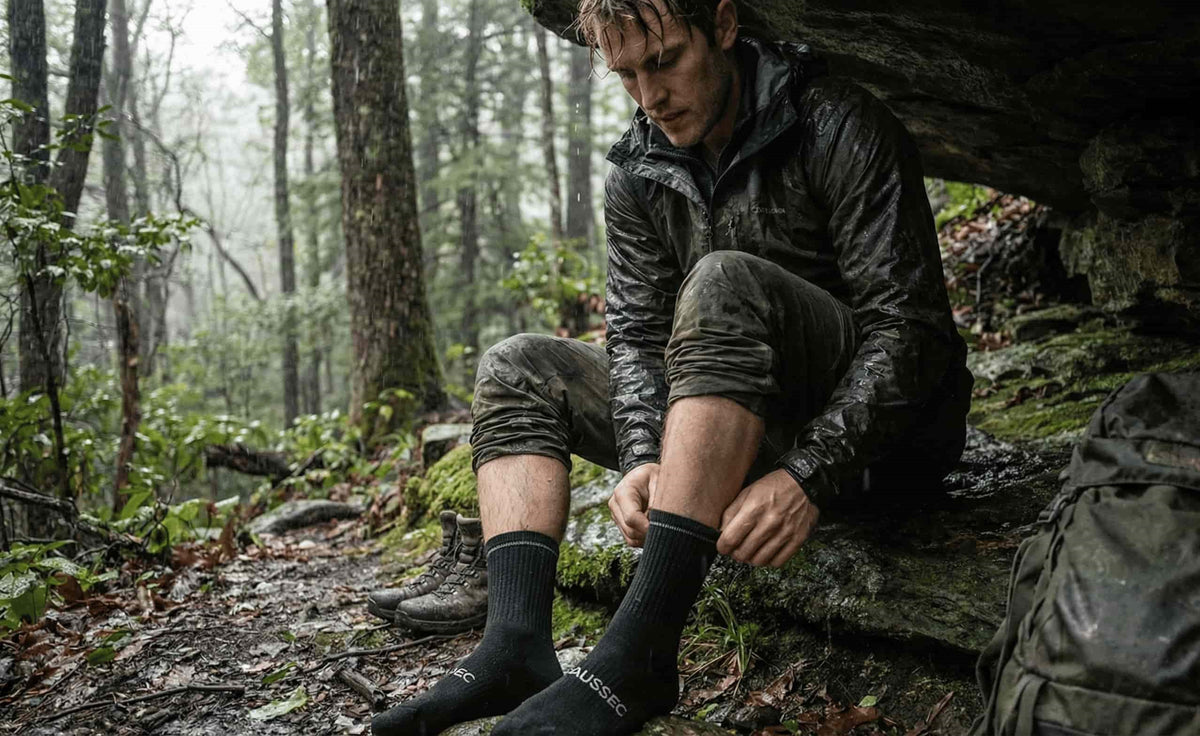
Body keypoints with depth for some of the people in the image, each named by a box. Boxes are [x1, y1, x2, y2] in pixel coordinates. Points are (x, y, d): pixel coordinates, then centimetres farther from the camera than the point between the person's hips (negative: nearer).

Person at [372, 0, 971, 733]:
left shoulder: (840, 128, -14)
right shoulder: (639, 175, 4)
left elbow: (907, 325, -20)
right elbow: (638, 334, -2)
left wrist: (810, 477, -31)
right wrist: (641, 459, -22)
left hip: (874, 424, -6)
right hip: (764, 428, 7)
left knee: (723, 283, -34)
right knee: (518, 371, -1)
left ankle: (637, 653, -40)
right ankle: (518, 644, -23)